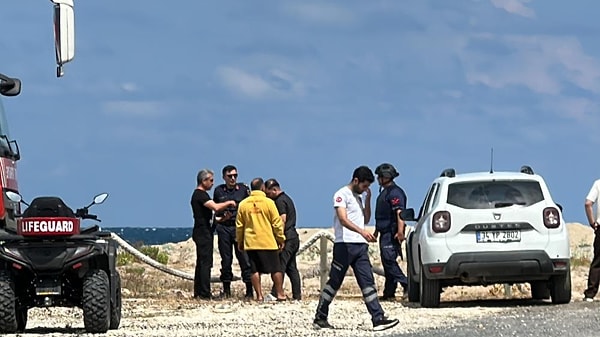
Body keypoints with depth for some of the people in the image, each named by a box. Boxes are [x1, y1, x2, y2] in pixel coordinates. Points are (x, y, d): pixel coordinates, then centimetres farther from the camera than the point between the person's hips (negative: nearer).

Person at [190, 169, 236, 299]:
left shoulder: (198, 194, 19)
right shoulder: (201, 195, -14)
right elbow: (216, 207, -27)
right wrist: (229, 203, -12)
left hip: (201, 231, 11)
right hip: (203, 232, -11)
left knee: (201, 263, 12)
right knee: (206, 263, -10)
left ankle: (198, 292, 14)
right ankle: (205, 294, -12)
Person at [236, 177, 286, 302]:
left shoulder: (243, 204, 1)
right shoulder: (268, 202, -7)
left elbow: (239, 225, 6)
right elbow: (277, 223, -5)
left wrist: (239, 241, 18)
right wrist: (281, 239, 5)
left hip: (251, 243, 3)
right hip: (268, 242, -2)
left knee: (255, 270, 6)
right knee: (275, 269, 6)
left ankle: (259, 295, 4)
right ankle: (280, 294, 8)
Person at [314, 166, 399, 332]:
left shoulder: (358, 197, 20)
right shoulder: (342, 195, -6)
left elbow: (365, 219, 21)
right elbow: (343, 220, -19)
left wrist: (368, 200, 10)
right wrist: (362, 232, -32)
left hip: (360, 246, 8)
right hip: (344, 245, -8)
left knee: (368, 282, -1)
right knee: (334, 282, -2)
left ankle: (378, 319, -7)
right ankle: (320, 318, 7)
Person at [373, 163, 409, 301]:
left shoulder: (394, 192, -13)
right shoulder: (384, 192, 20)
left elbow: (399, 212, -23)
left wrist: (400, 231, -31)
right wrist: (377, 231, 31)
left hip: (392, 233, -10)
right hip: (385, 233, 10)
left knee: (389, 260, -16)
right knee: (387, 262, 9)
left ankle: (407, 285, -17)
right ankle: (388, 293, 11)